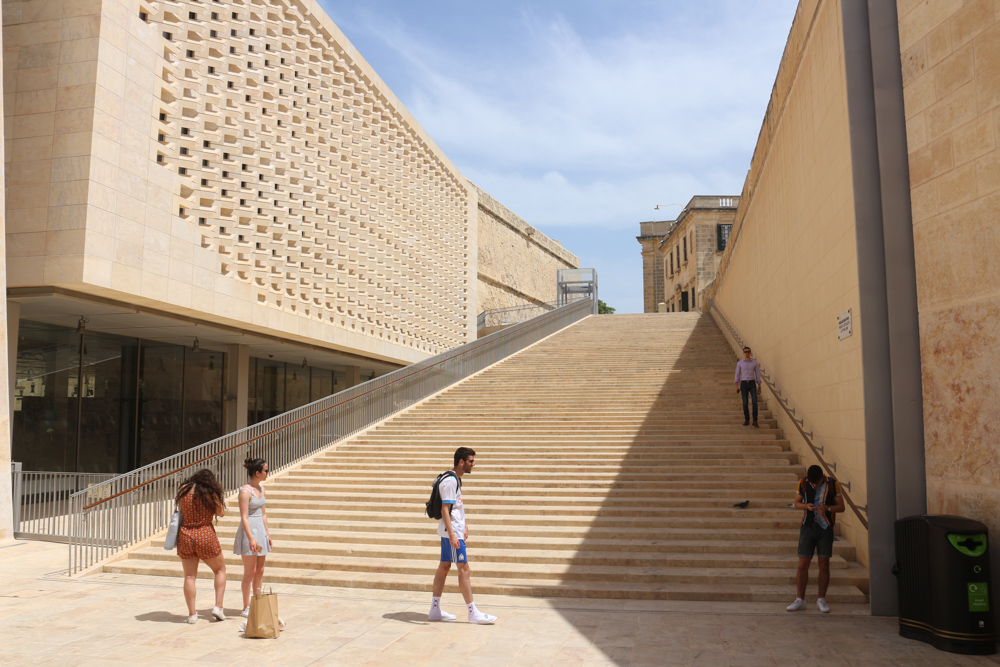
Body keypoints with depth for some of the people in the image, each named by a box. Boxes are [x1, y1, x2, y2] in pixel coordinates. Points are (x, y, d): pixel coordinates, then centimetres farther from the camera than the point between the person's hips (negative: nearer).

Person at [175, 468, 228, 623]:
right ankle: (218, 607, 7)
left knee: (189, 576, 7)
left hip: (185, 535, 2)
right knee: (220, 569, 15)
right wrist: (220, 499, 14)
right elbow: (221, 513, 0)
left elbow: (180, 509, 13)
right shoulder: (210, 493, -7)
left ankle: (192, 614, 7)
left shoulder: (184, 490, 0)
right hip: (205, 535, -2)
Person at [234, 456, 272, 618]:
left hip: (261, 530, 8)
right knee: (250, 572, -2)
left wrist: (267, 534, 16)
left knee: (260, 571, 11)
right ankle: (246, 608, 8)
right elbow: (244, 517, -18)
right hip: (249, 531, -8)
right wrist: (251, 538, -23)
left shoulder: (261, 489, 10)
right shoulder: (245, 491, -15)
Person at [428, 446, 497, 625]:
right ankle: (473, 613, -1)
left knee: (444, 566, 12)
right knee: (464, 569, -6)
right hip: (452, 532, -10)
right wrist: (452, 534, -26)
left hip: (455, 530, 10)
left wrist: (464, 525, 24)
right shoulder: (450, 481, -17)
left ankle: (435, 610, 18)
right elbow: (444, 510, -22)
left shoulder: (456, 479, 13)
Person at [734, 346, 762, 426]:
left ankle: (755, 421, -10)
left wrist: (759, 387, 3)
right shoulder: (739, 363, 4)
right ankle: (747, 420, 16)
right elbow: (737, 375, 5)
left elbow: (758, 375, 6)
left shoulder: (755, 363, 4)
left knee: (755, 402, -15)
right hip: (743, 384, 0)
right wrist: (737, 387, -4)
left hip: (752, 384, 0)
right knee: (745, 403, -1)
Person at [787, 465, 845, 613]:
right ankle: (800, 600, 9)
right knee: (803, 565, 0)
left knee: (824, 565, 4)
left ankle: (821, 600, 17)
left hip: (825, 529, -1)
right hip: (807, 528, 1)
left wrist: (827, 508, -19)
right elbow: (797, 503, 9)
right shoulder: (803, 483, 0)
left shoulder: (832, 484, -4)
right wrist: (806, 506, -13)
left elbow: (841, 507, 0)